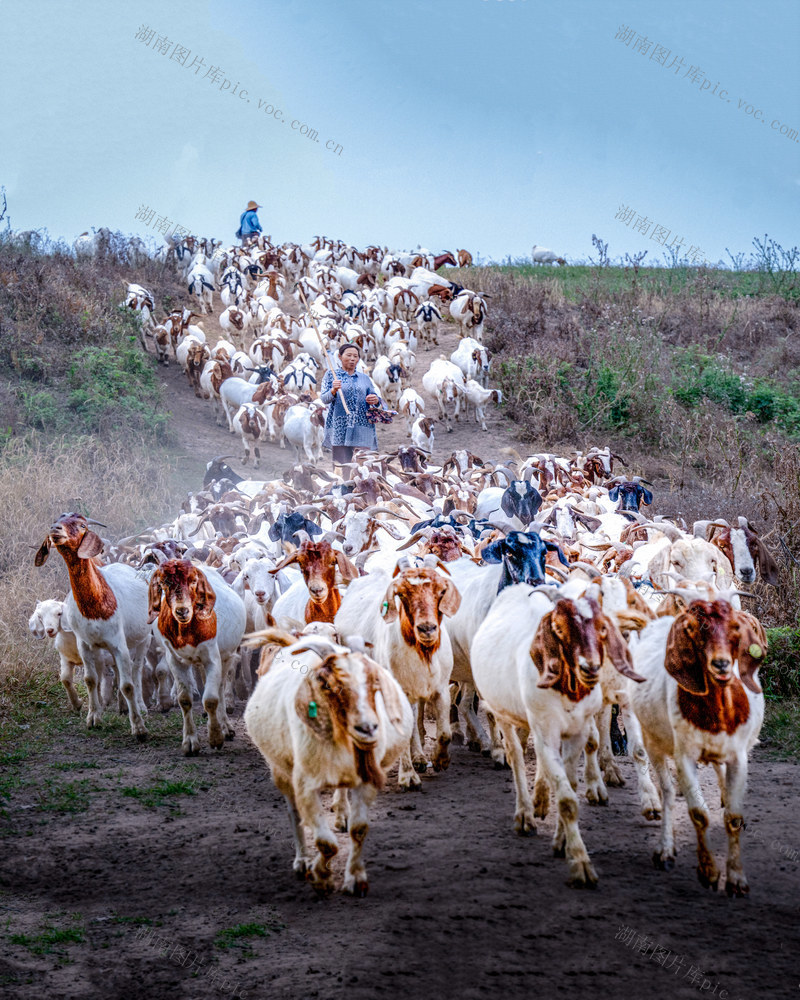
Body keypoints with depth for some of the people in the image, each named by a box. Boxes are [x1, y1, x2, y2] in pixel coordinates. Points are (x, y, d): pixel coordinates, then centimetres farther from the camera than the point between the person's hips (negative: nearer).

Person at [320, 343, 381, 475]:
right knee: (342, 465, -12)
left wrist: (375, 400, -2)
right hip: (340, 427, -3)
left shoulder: (364, 378, 20)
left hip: (362, 428, 3)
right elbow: (324, 398, 2)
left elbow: (375, 397, 23)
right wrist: (333, 391, -20)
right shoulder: (331, 374, 11)